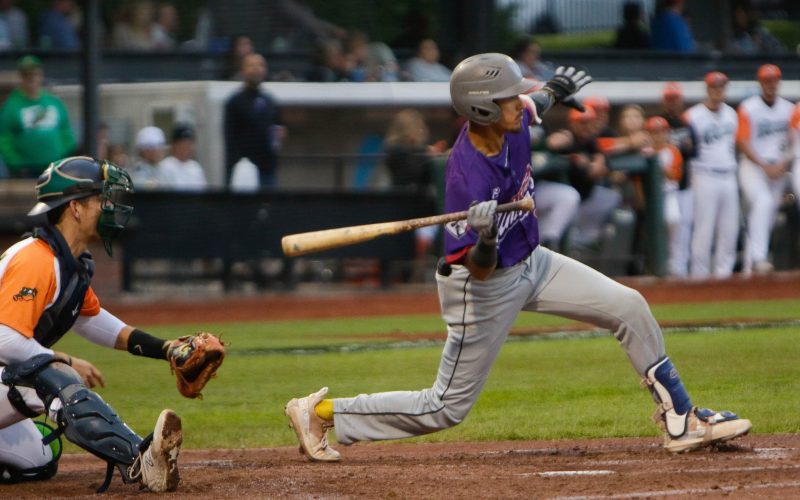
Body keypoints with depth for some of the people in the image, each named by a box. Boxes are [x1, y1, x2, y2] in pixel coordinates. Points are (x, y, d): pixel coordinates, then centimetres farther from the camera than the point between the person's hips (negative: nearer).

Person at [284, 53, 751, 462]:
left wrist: (553, 92, -3)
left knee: (630, 308, 0)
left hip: (530, 262, 8)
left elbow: (531, 106, 17)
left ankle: (681, 421, 9)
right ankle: (320, 412, 11)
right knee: (447, 408, 1)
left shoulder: (514, 122, -13)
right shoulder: (469, 178, -34)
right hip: (488, 288, -8)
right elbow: (479, 270, -28)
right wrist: (486, 241, -49)